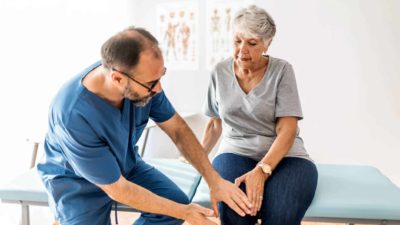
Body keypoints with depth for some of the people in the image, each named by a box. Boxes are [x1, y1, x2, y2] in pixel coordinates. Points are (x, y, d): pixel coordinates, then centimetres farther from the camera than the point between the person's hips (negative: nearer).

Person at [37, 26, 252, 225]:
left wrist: (215, 180, -17)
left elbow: (178, 129, -10)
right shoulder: (74, 116, -37)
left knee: (177, 202, -13)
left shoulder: (142, 81, -23)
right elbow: (116, 189, -28)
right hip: (76, 180, -5)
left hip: (126, 164, 5)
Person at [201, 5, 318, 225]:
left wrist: (261, 170, -25)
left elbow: (287, 130, -12)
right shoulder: (220, 72, 5)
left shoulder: (281, 70, -4)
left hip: (283, 156, -1)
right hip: (235, 152, 2)